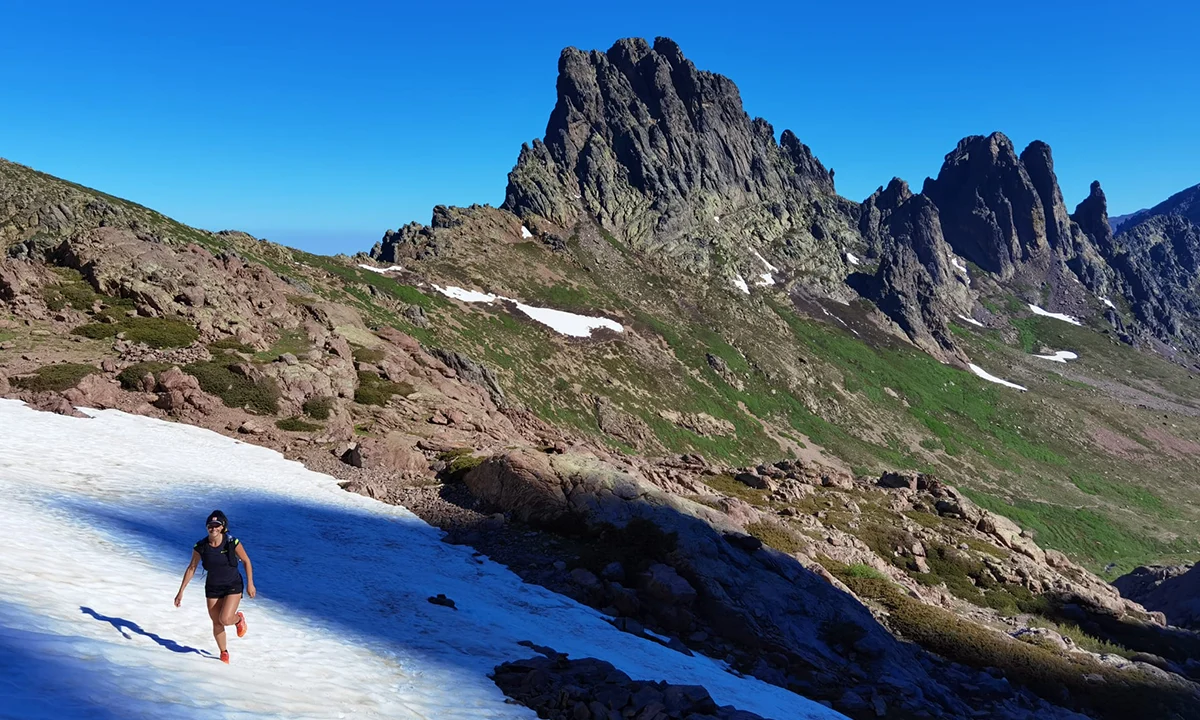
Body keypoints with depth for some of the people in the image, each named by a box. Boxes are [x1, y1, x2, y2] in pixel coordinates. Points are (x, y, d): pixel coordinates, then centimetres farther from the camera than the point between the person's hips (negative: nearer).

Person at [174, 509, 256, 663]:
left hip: (233, 587, -3)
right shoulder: (200, 547, -14)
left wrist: (250, 583, -5)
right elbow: (191, 569, -1)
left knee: (225, 619, -18)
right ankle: (224, 653, 32)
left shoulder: (233, 543, -20)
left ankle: (238, 618, 20)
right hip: (212, 588, 3)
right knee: (217, 624, 7)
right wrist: (181, 591, -1)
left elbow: (246, 561, -6)